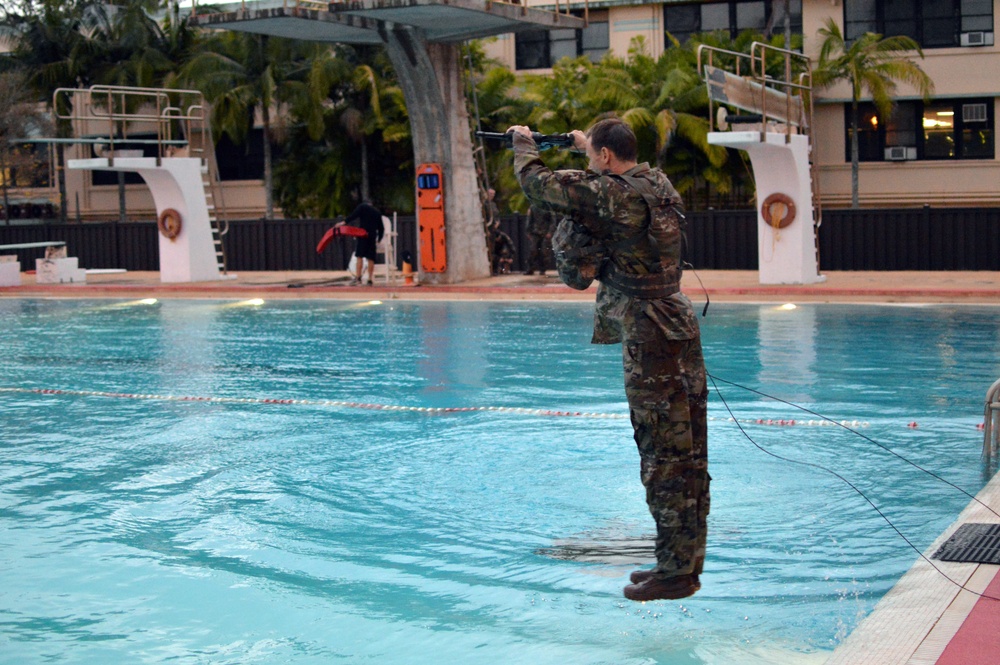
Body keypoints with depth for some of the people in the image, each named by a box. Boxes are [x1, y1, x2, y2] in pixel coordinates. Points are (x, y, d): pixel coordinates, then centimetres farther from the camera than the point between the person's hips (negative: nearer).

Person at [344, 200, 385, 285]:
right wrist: (379, 239, 30)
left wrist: (344, 222, -18)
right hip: (373, 236, 4)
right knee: (371, 259, 4)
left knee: (359, 256, -9)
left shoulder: (362, 207, 9)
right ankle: (370, 280, 2)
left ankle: (358, 278, -20)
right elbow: (381, 228, 22)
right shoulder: (377, 212, 23)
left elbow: (354, 215, -10)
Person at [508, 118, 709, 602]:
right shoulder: (657, 183, 10)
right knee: (687, 454, 12)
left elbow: (538, 185, -7)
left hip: (650, 336, -9)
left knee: (664, 457, -5)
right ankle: (686, 562, 22)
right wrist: (589, 143, 44)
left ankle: (676, 572, 1)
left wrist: (524, 143, 12)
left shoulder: (610, 195, -15)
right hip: (679, 328, 9)